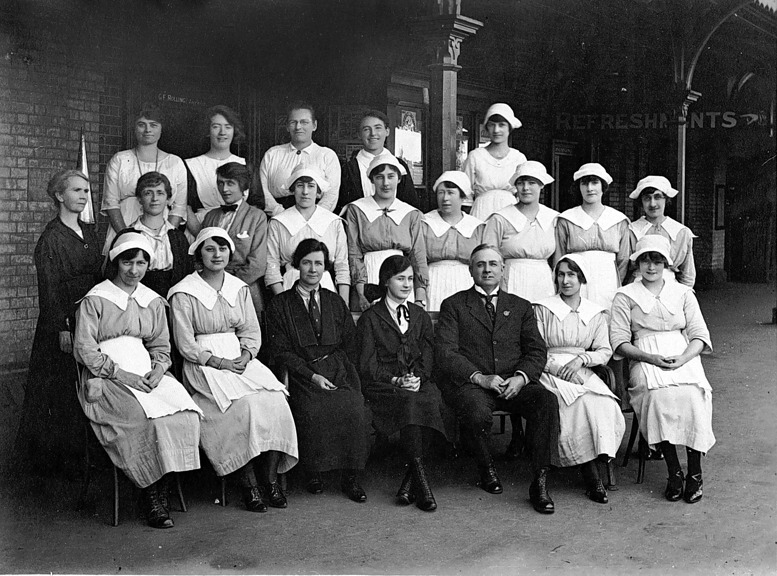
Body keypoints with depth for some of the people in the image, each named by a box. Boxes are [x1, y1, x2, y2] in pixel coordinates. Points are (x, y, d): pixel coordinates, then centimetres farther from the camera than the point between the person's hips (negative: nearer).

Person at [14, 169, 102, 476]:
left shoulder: (89, 232, 11)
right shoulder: (51, 238, -10)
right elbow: (49, 288, -13)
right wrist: (62, 329, -17)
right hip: (62, 321, -7)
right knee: (59, 389, 1)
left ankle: (80, 449, 20)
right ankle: (52, 455, 13)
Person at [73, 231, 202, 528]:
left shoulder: (153, 301, 18)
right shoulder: (94, 300, 1)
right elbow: (85, 350, -5)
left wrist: (158, 369, -5)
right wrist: (121, 374, -15)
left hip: (147, 373, 5)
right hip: (105, 379, -4)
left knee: (183, 411, -23)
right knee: (145, 416, -31)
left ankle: (161, 490, -16)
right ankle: (150, 495, -17)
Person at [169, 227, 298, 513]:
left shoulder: (239, 288, 14)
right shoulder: (184, 294, -2)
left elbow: (252, 331, 12)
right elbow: (186, 345, -6)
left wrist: (245, 355, -8)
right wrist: (219, 362, -16)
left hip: (242, 359, 5)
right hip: (203, 365, -4)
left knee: (274, 401, -22)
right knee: (244, 405, -29)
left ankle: (270, 477, -14)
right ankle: (248, 483, -19)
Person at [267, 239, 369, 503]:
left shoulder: (335, 302, 18)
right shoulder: (280, 305, 8)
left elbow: (350, 345, 15)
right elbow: (280, 351, 0)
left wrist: (344, 374, -4)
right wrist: (312, 376, -11)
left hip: (339, 372, 2)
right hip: (302, 375, -2)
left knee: (354, 408, -26)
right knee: (312, 410, -31)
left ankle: (350, 478, -14)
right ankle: (314, 474, -10)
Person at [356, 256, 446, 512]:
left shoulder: (421, 316, 23)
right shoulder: (370, 318, 10)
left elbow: (427, 359, 14)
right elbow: (367, 366, 1)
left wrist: (418, 378, -8)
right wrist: (396, 380, -13)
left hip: (419, 383, 3)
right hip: (382, 386, -3)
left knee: (430, 400, -33)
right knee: (409, 402, -36)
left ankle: (410, 481, -29)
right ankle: (420, 480, -36)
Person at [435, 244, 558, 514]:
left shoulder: (521, 307, 21)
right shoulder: (453, 305, 11)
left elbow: (536, 351, 11)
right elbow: (445, 353, -1)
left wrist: (520, 377, -11)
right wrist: (480, 377, -15)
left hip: (515, 383, 2)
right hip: (469, 382, -2)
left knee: (547, 401, -28)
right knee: (478, 412, -35)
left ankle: (540, 482, -22)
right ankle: (486, 468, -2)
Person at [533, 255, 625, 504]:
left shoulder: (596, 313, 14)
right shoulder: (543, 309, 5)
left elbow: (605, 352, 10)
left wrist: (581, 359, -10)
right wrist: (561, 368, -14)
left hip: (583, 373, 3)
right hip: (550, 372, -3)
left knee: (606, 407, -29)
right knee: (583, 405, -30)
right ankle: (592, 476, -24)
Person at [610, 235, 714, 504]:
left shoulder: (683, 293, 17)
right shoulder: (626, 296, 11)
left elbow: (700, 335, 9)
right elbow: (619, 341, 2)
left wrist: (683, 358, -12)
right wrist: (650, 357, -14)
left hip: (683, 356, 1)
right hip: (645, 360, -1)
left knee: (692, 395, -30)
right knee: (659, 394, -34)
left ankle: (695, 471, -17)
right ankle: (673, 470, -22)